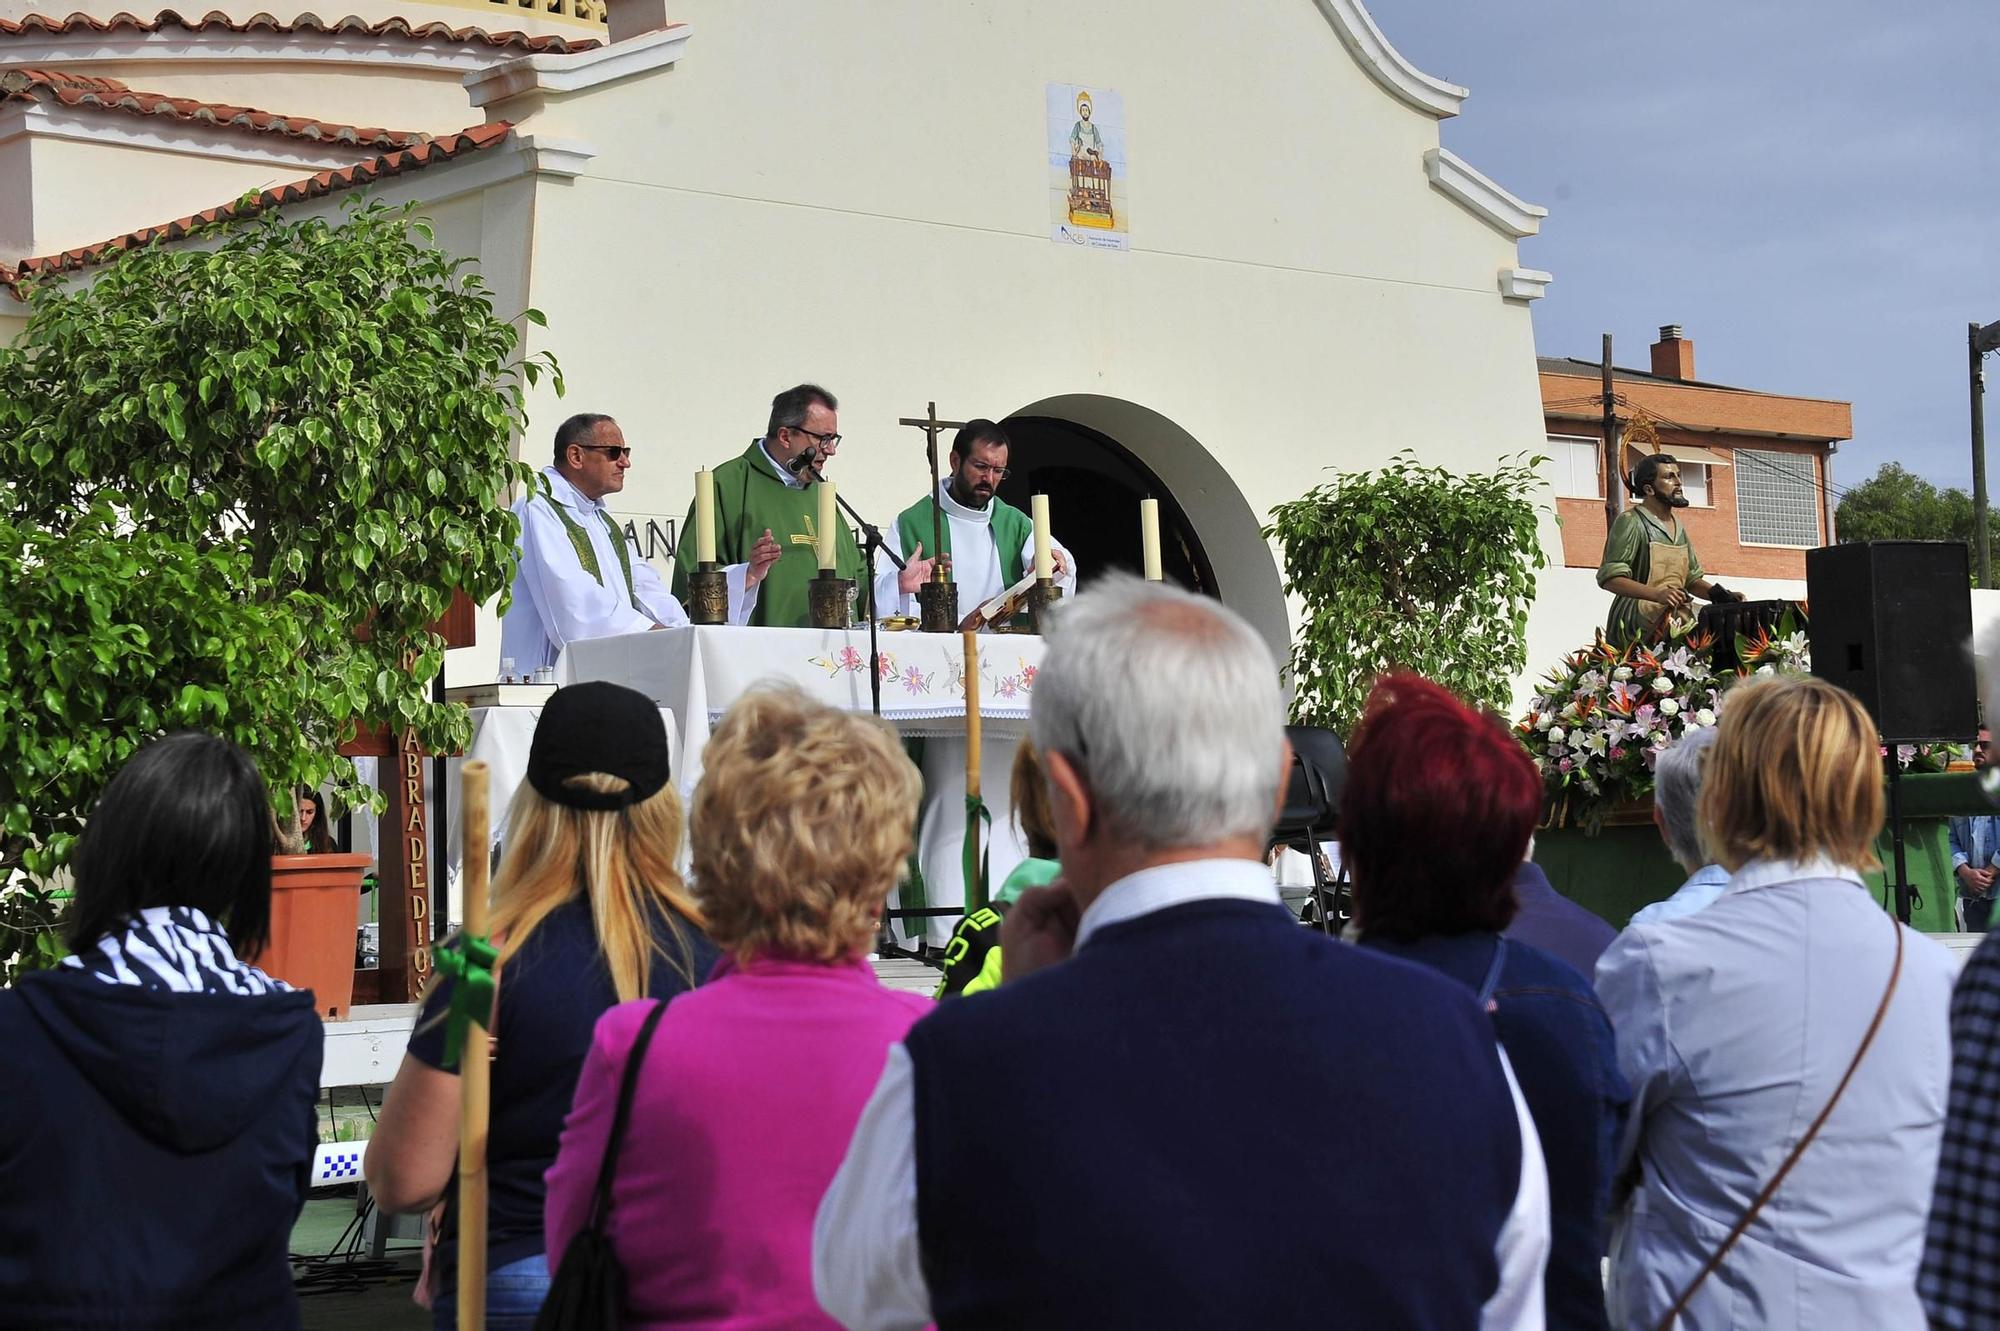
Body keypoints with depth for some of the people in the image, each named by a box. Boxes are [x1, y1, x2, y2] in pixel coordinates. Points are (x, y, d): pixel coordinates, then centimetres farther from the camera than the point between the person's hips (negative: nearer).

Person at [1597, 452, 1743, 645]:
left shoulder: (1678, 527, 21)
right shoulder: (1630, 522, -5)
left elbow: (1692, 579, 27)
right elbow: (1610, 578, -14)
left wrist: (1720, 595, 5)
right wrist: (1658, 595, -27)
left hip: (1674, 613, 8)